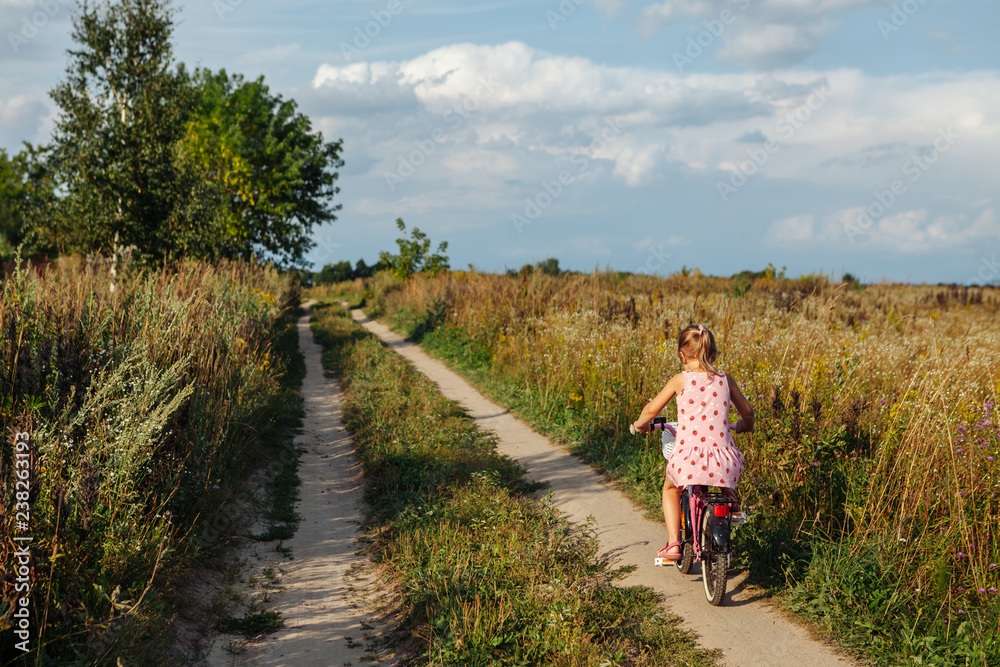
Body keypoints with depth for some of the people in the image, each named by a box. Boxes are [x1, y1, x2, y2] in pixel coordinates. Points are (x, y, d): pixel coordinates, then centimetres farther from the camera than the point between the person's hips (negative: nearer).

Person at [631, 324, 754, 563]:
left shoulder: (681, 380, 1)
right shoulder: (725, 380, 9)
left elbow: (652, 409, 5)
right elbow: (747, 412, 21)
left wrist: (639, 424, 26)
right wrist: (743, 426, 43)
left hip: (689, 457, -2)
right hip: (723, 459, 2)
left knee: (671, 489, 29)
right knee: (725, 490, 36)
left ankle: (673, 543, 16)